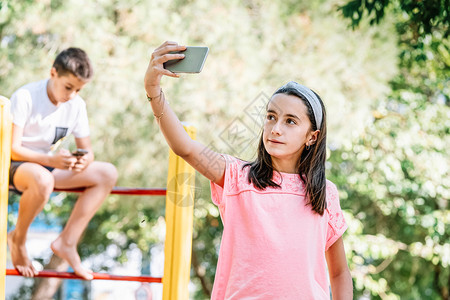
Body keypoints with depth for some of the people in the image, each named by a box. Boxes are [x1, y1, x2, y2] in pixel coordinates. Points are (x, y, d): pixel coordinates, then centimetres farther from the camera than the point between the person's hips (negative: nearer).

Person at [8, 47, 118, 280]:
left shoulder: (76, 105, 0)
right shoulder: (25, 97, -19)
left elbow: (87, 149, 4)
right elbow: (12, 148, -23)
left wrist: (84, 161, -23)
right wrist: (51, 160, -37)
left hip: (47, 164, 7)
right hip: (13, 165, -7)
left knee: (107, 174, -8)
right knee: (42, 180, -42)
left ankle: (67, 241, -9)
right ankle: (18, 238, -12)